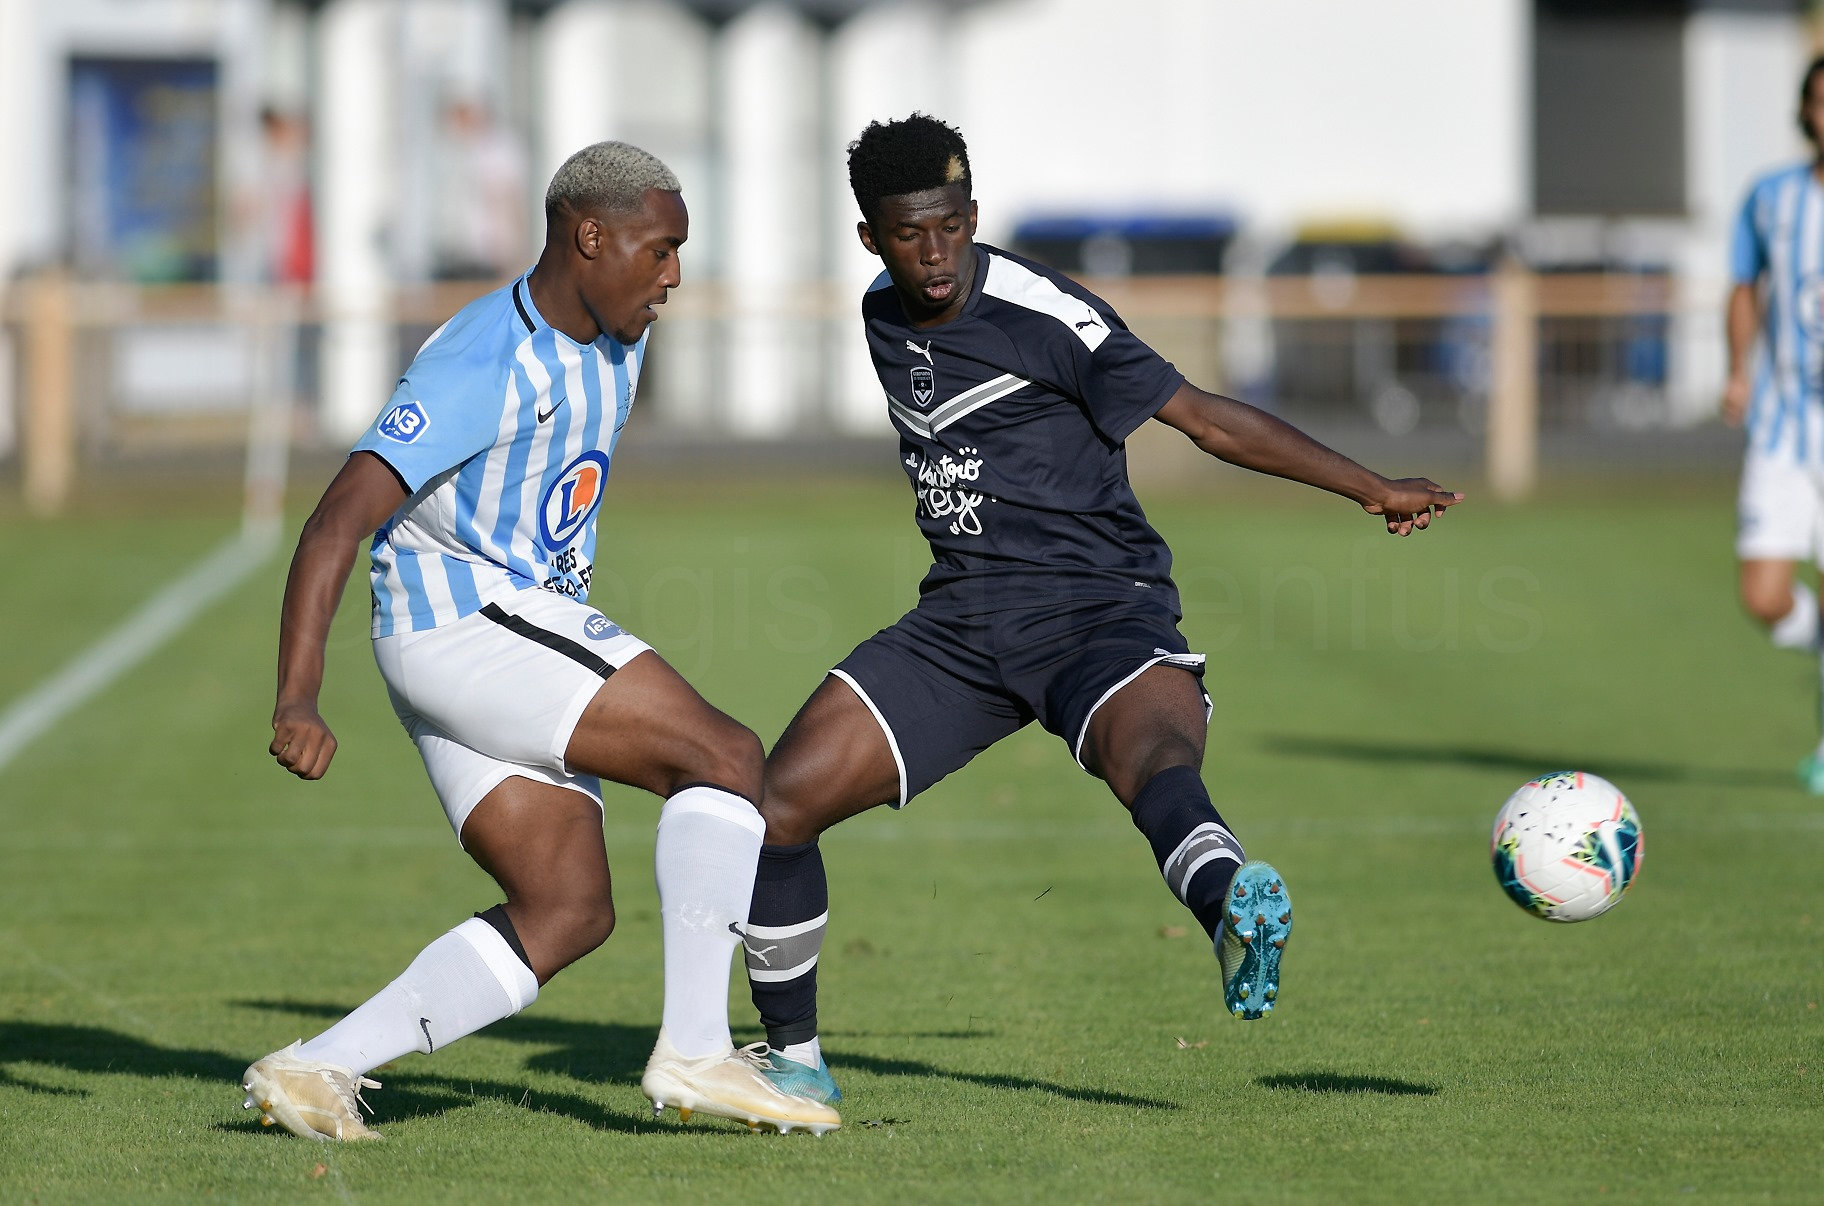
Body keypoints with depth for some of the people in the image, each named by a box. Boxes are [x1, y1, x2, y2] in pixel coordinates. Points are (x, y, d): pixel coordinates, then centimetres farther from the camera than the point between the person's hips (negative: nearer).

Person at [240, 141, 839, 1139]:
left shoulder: (611, 348, 10)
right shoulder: (486, 369, -19)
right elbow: (337, 522, -25)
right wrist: (297, 700, -33)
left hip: (528, 626, 10)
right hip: (462, 623, -10)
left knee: (567, 912, -1)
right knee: (726, 757, -15)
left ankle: (316, 1070, -6)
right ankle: (694, 1052, -18)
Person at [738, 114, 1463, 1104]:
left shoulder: (1045, 316, -11)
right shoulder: (882, 316, 11)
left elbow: (1203, 417, -10)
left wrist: (1372, 489, -13)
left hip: (1099, 610, -6)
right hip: (961, 617, 6)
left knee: (1154, 759, -39)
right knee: (773, 805, -8)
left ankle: (1231, 915, -73)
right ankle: (793, 1059, 11)